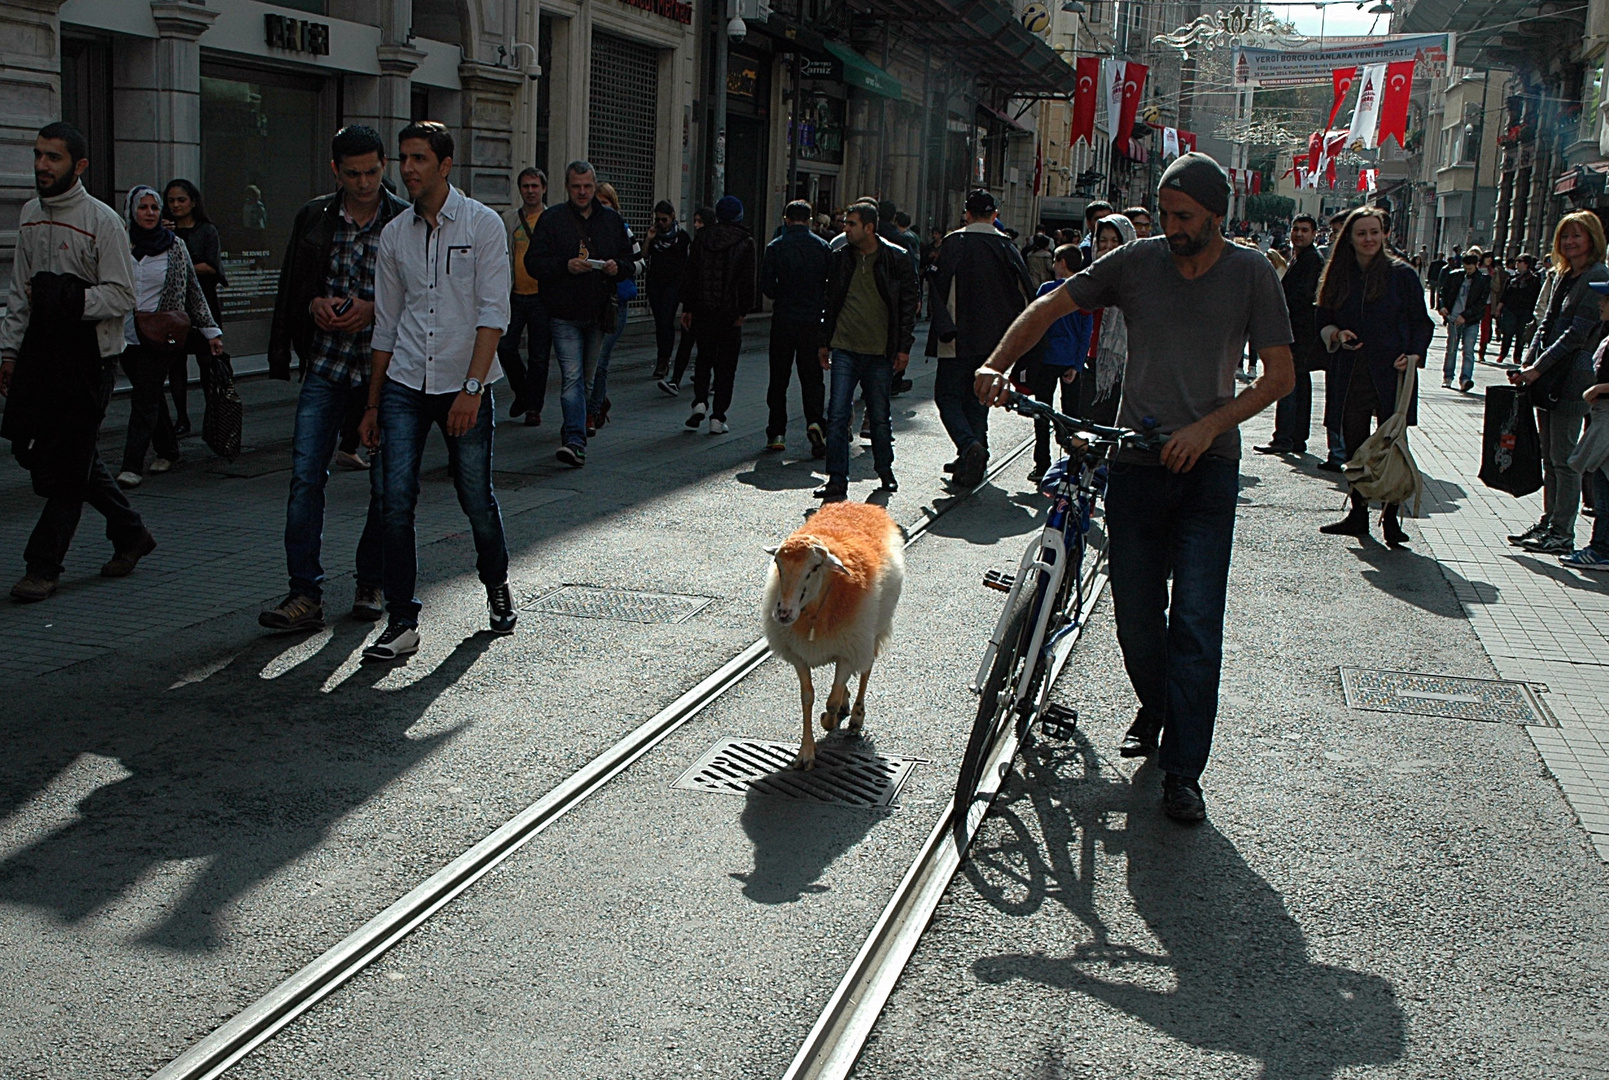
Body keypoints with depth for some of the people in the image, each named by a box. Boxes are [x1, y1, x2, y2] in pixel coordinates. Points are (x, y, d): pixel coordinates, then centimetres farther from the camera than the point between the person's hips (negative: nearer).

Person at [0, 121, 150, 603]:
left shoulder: (102, 220, -9)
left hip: (89, 355, -7)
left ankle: (43, 564, 4)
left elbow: (122, 296, -13)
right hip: (41, 349, 7)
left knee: (68, 461, -5)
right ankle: (130, 534, 24)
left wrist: (67, 299, -22)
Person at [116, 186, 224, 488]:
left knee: (145, 398, -9)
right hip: (126, 333, 3)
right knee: (150, 395, 11)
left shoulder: (174, 247, 2)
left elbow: (194, 291, 8)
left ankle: (132, 465, -11)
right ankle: (168, 450, 27)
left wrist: (211, 330, 6)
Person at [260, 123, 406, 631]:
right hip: (327, 365, 2)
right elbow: (291, 287, 17)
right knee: (306, 476, -8)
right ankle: (305, 595, -4)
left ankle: (372, 585, 22)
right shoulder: (313, 218, 8)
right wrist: (315, 303, -4)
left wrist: (373, 309, -14)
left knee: (387, 484, 4)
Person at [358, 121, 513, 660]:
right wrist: (373, 403, 14)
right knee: (397, 503, -6)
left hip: (464, 385, -3)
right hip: (404, 385, 3)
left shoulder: (483, 224, -2)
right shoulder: (394, 234, 10)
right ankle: (402, 622, 0)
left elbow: (493, 312, -9)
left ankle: (497, 586, 32)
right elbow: (386, 325, 15)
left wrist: (472, 387, -19)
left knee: (477, 499, 5)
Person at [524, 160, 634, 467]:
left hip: (599, 314, 4)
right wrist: (566, 266, -21)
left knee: (589, 377, 12)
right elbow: (533, 262, -5)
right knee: (572, 378, -12)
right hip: (565, 314, -4)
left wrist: (618, 267, -9)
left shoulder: (612, 220, 11)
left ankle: (572, 433, 27)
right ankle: (575, 441, -17)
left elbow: (630, 263, 15)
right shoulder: (552, 219, 0)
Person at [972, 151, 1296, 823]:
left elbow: (1279, 375, -1)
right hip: (1136, 464, 2)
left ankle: (1183, 771, -1)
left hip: (1207, 467, -2)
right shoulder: (1137, 262, 2)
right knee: (1136, 617, 8)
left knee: (1195, 622, -9)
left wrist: (1208, 427, -14)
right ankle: (1155, 710, 37)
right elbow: (1052, 306, 5)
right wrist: (999, 364, -12)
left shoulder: (1251, 274, -1)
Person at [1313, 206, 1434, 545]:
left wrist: (1413, 354, -13)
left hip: (1391, 374, -3)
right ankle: (1357, 514, 18)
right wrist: (1336, 334, -6)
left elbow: (1422, 322, 3)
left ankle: (1391, 518, 5)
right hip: (1350, 375, 3)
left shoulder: (1401, 274, -1)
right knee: (1355, 447, 8)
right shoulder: (1339, 276, 8)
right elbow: (1323, 318, 16)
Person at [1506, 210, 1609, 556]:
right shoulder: (1562, 277, 16)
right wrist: (1528, 364, 3)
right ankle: (1548, 523, 21)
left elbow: (1577, 331, -16)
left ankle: (1562, 534, -1)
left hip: (1572, 378, -8)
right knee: (1549, 457, 13)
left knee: (1564, 458, -5)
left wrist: (1539, 367, -18)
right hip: (1547, 376, 8)